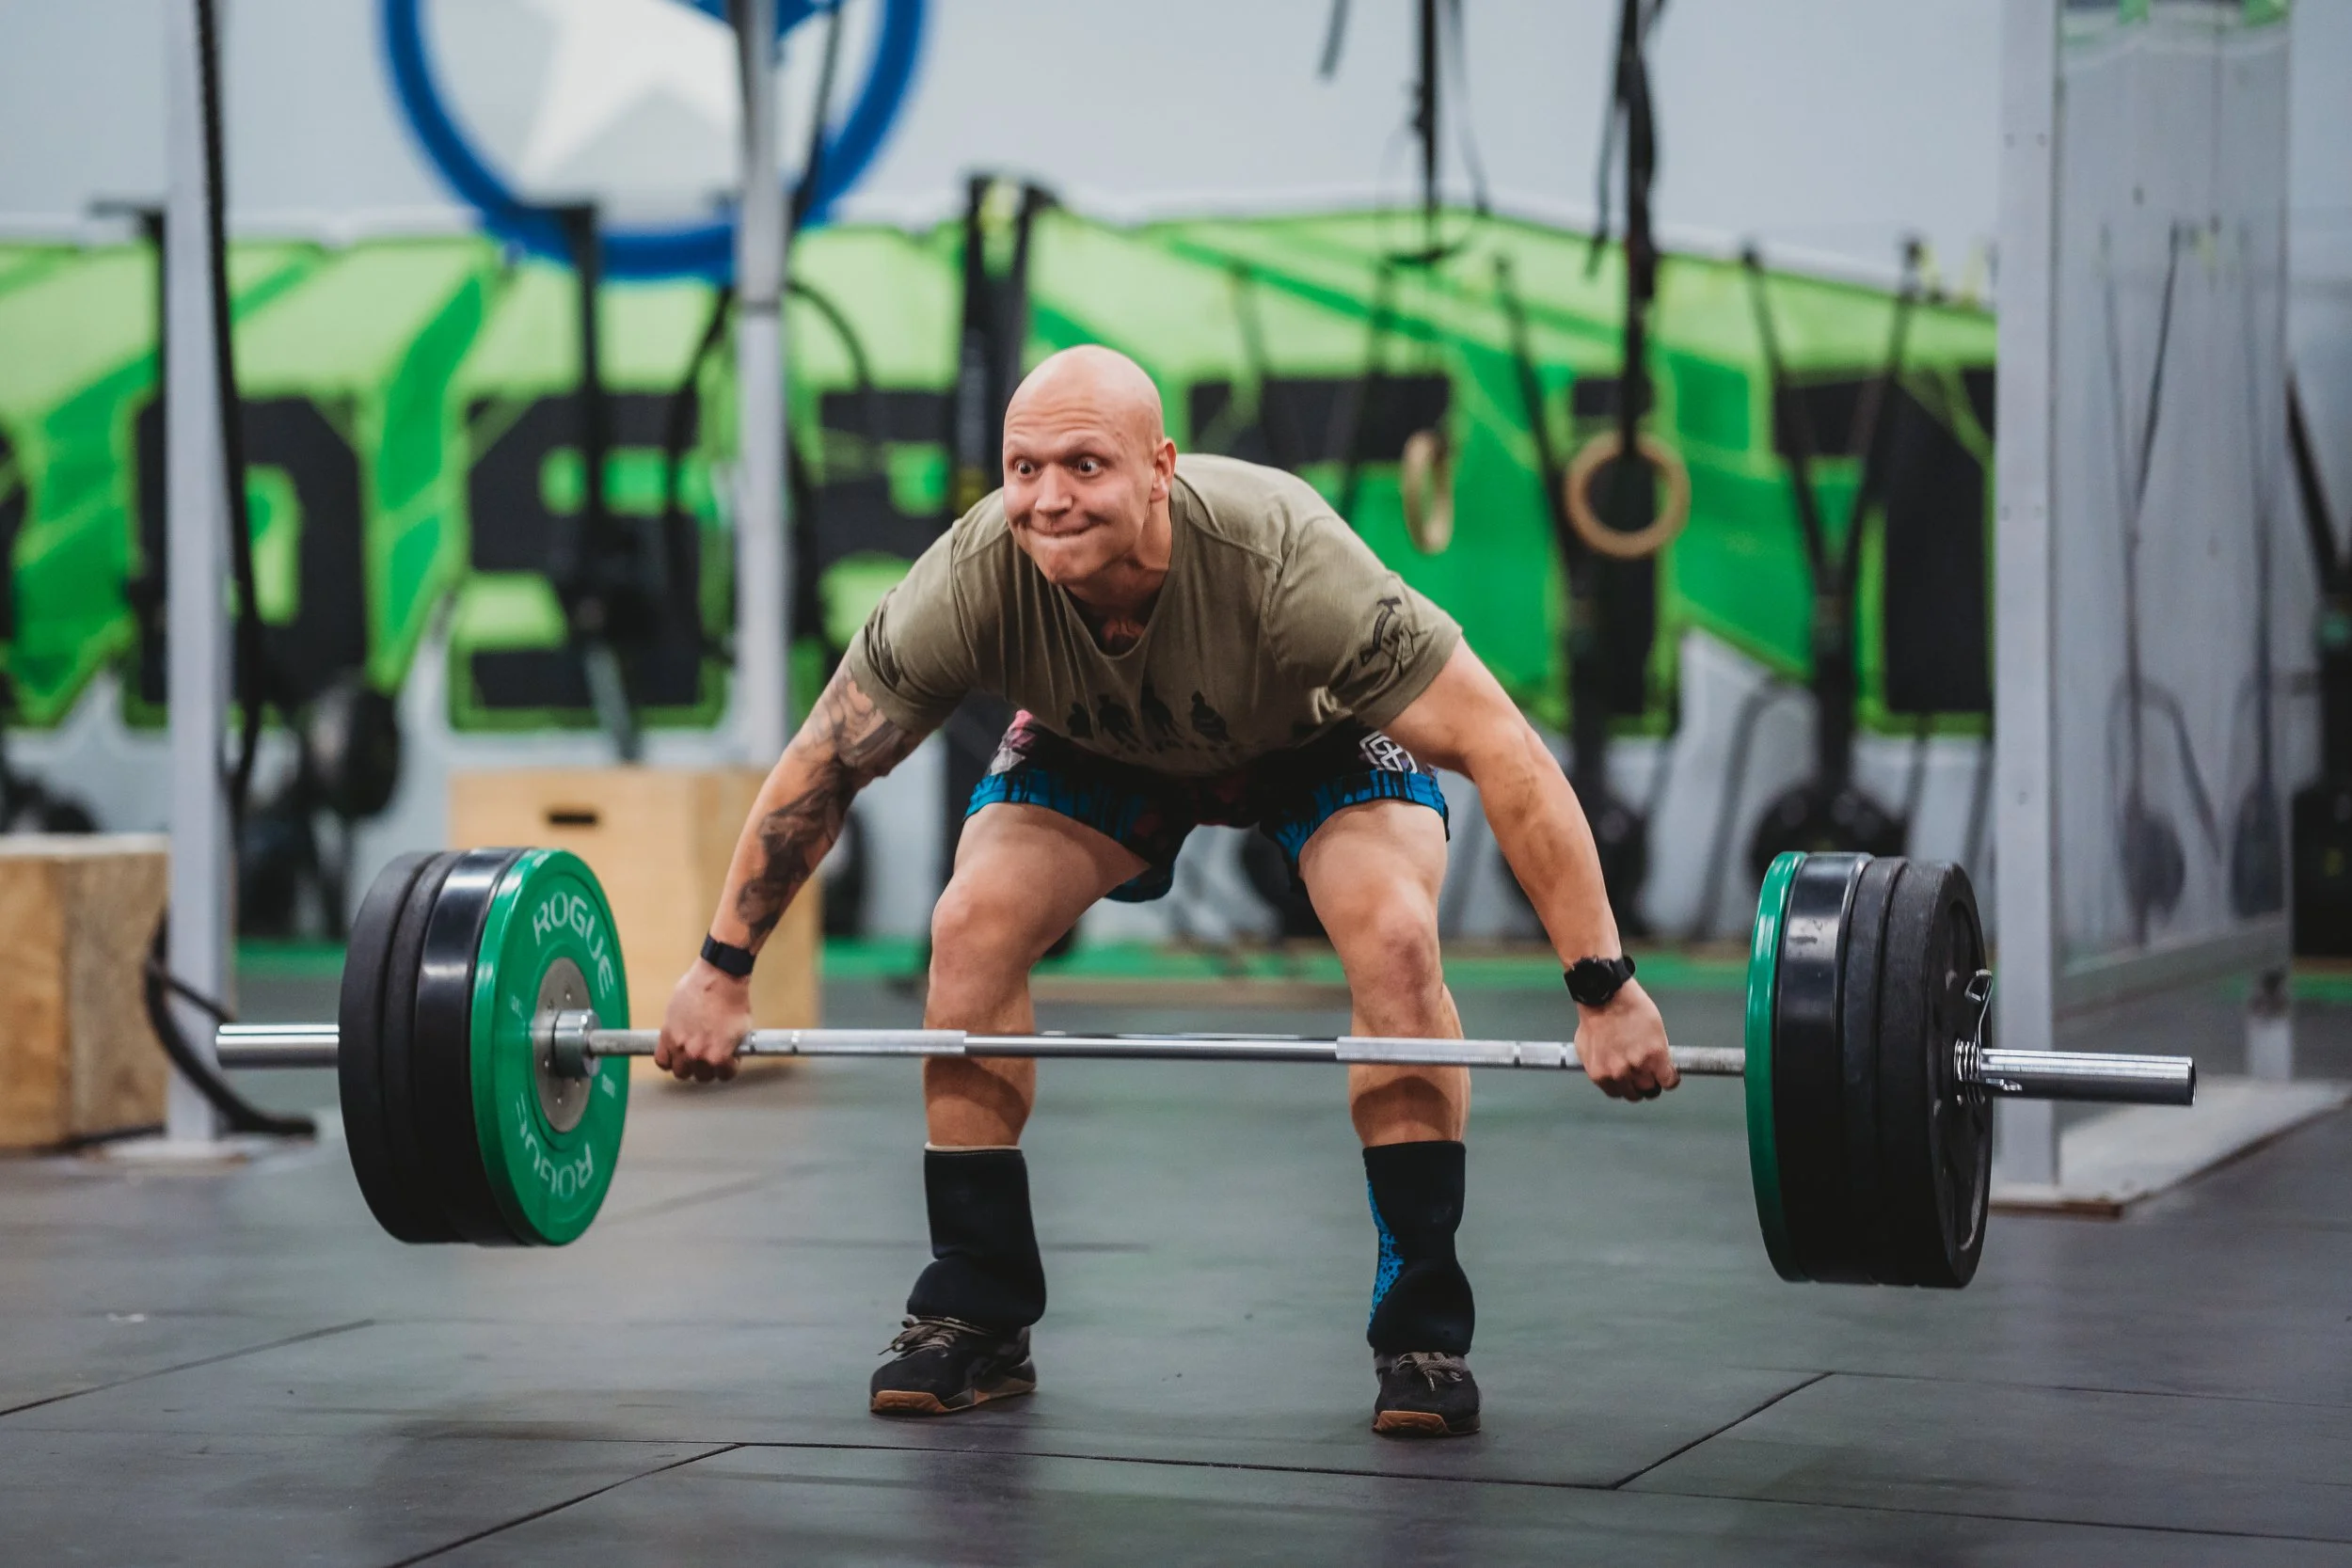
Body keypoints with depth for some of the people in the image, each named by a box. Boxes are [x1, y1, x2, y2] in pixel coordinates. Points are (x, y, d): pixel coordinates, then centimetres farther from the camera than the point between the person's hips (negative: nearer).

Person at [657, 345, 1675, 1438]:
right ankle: (974, 1320, -2)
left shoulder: (1282, 559, -44)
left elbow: (1501, 752, -41)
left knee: (1394, 940, -26)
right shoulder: (972, 581, -35)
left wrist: (1603, 990, -43)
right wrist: (722, 971, -16)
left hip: (1317, 733, -3)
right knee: (970, 931, -17)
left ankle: (1423, 1335, -13)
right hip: (1099, 746, 3)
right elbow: (824, 764, -19)